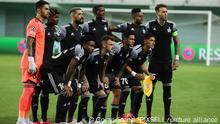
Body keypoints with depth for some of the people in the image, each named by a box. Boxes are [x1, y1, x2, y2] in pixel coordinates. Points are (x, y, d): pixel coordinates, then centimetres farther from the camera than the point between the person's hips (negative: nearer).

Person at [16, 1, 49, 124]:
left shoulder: (41, 25, 20)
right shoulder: (34, 23, -10)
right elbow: (29, 43, -18)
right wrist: (31, 62, -24)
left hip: (37, 63, 9)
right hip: (32, 62, -9)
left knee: (32, 90, 10)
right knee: (28, 89, -11)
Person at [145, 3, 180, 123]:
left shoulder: (171, 25, 2)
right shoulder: (150, 25, -3)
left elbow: (176, 42, 9)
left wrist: (176, 58, 3)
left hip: (167, 62, 2)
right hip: (154, 61, -2)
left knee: (167, 88, 4)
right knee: (150, 87, -1)